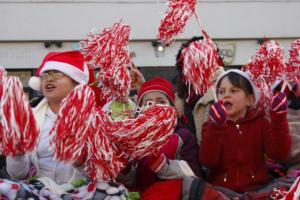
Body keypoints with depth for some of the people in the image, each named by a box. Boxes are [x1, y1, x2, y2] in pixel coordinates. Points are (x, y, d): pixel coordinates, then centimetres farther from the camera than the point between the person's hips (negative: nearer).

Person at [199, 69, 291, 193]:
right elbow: (207, 161, -11)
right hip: (221, 189, 0)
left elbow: (279, 154, -7)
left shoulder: (260, 123, 9)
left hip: (255, 188, 1)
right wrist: (216, 126, -23)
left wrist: (279, 118, -16)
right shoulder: (212, 125, 6)